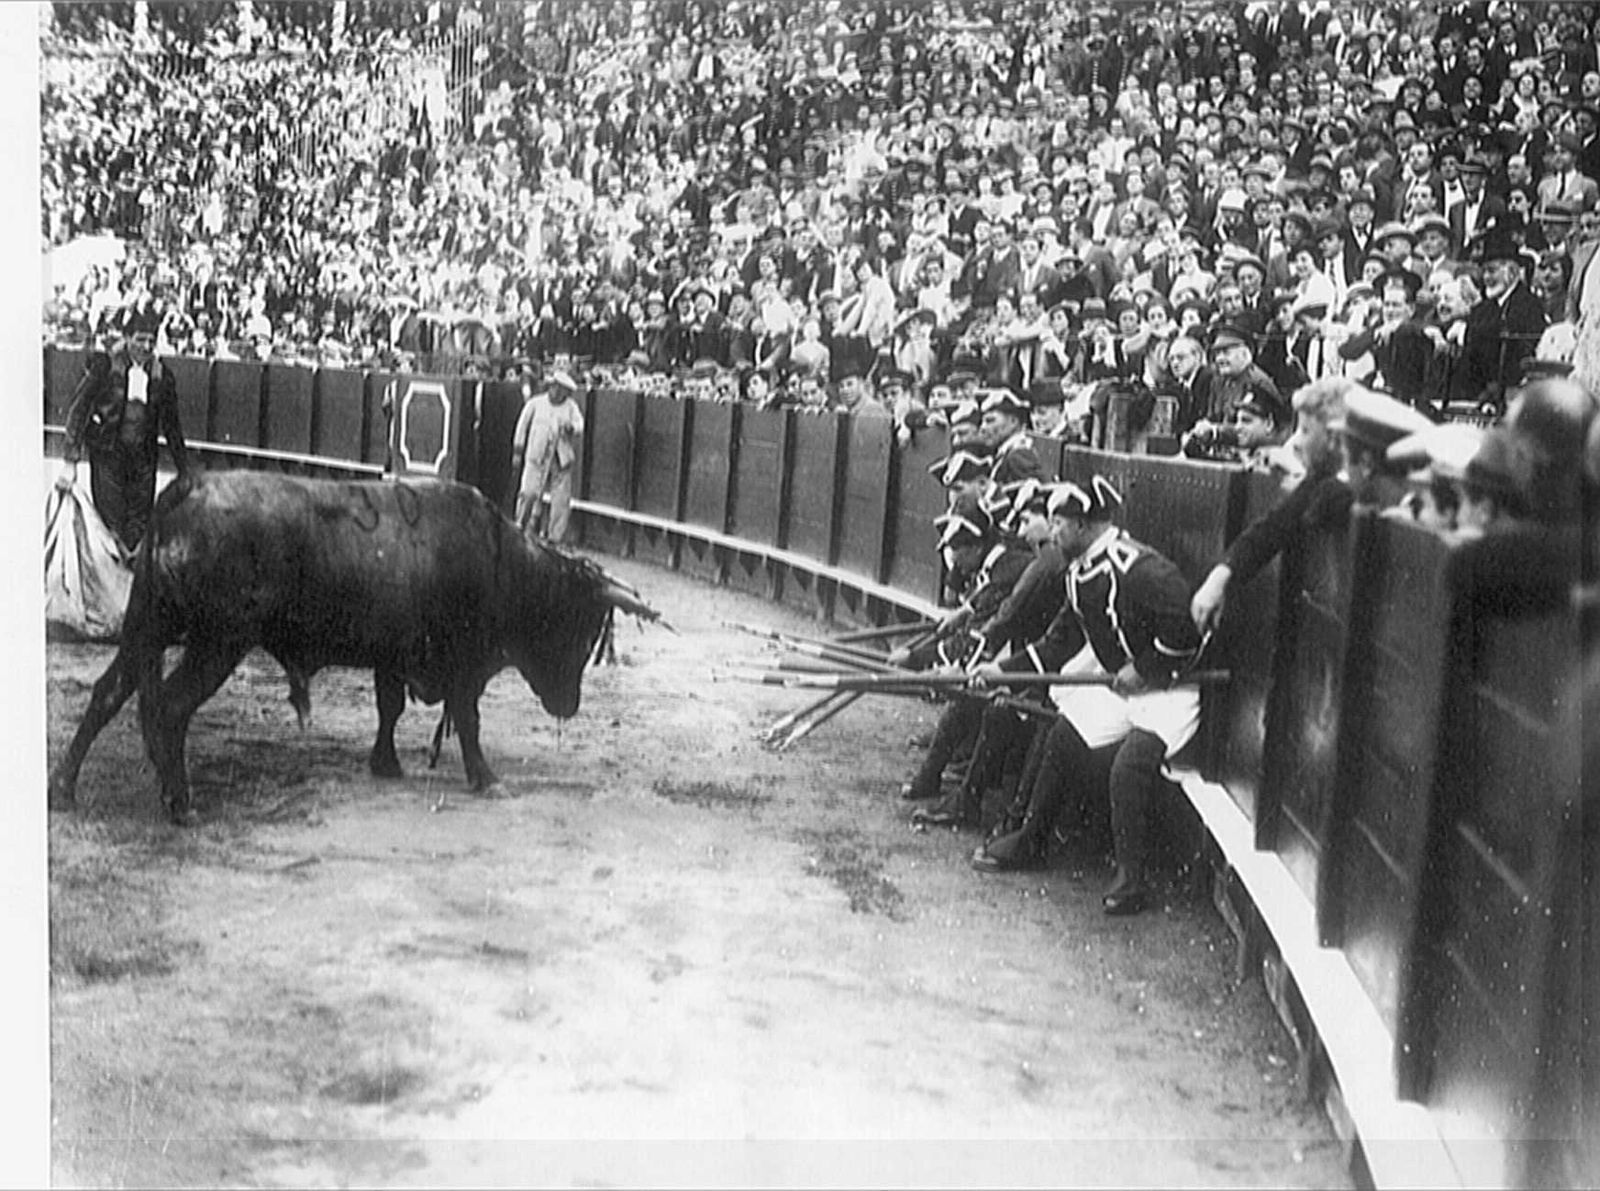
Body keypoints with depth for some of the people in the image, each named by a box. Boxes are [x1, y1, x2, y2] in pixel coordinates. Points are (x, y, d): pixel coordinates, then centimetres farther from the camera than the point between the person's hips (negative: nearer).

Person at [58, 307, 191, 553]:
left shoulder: (162, 375, 5)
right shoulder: (104, 365, -5)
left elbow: (171, 425, 14)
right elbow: (78, 410, -7)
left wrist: (185, 472, 15)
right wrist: (70, 462, -15)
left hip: (143, 456, 3)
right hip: (107, 452, -3)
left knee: (140, 525, 1)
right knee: (110, 522, -5)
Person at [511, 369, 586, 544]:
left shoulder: (571, 408, 9)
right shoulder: (535, 404, 8)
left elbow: (580, 430, 1)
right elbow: (522, 428, 13)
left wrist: (572, 429, -22)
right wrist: (517, 454, 11)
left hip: (561, 460, 1)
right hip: (537, 457, -1)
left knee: (561, 499, -3)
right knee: (529, 494, -13)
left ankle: (555, 537, 5)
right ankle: (520, 531, -3)